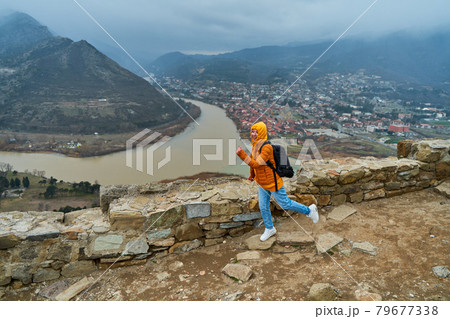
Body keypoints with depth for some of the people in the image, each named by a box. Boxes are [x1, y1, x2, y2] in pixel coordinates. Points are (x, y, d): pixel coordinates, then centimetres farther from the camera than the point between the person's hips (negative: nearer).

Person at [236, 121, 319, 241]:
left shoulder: (267, 147, -29)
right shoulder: (255, 145, -1)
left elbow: (256, 164, -36)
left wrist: (242, 154, -41)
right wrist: (252, 174, 29)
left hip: (273, 183, -8)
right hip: (262, 184, 8)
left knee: (285, 204, 9)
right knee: (263, 207, 15)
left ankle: (309, 210, 33)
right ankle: (269, 229, 37)